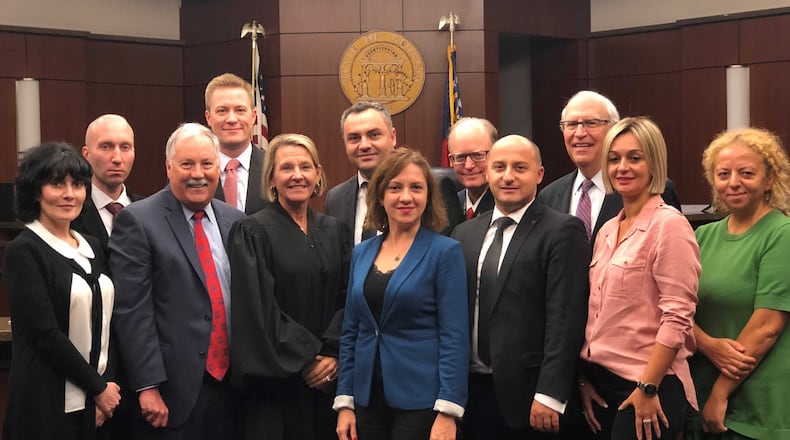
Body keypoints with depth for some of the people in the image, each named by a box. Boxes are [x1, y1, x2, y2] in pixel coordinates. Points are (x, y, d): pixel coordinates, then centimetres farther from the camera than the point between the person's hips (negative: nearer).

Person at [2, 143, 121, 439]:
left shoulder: (92, 247, 11)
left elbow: (103, 323, 9)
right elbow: (45, 333, -14)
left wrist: (106, 383, -4)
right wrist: (98, 387, -11)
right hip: (47, 402, -6)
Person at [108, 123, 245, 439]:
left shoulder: (235, 221, 9)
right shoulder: (137, 220, -6)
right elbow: (132, 311, -11)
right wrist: (148, 387, -14)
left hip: (229, 386, 5)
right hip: (173, 392, -4)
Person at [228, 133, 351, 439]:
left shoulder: (334, 231, 9)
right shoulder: (252, 233, -5)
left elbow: (346, 299, 5)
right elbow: (258, 307, -11)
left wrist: (332, 354, -9)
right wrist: (306, 360, -12)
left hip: (329, 379, 4)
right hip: (276, 381, -4)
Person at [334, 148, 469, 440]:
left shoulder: (444, 251, -6)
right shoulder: (361, 253, 8)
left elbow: (455, 335, -11)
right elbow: (350, 332, 10)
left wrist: (447, 412, -17)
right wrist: (344, 402, 5)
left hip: (421, 401, -4)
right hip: (368, 400, 5)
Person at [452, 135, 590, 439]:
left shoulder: (562, 231, -6)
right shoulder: (465, 233, 11)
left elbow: (565, 318, -13)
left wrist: (550, 394, -17)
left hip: (529, 394, -5)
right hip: (472, 389, 5)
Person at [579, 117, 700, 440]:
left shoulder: (669, 224, -11)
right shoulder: (607, 231, 10)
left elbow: (678, 316, -16)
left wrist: (648, 388, -18)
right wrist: (585, 377, 9)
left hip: (648, 387, -7)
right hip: (602, 382, 7)